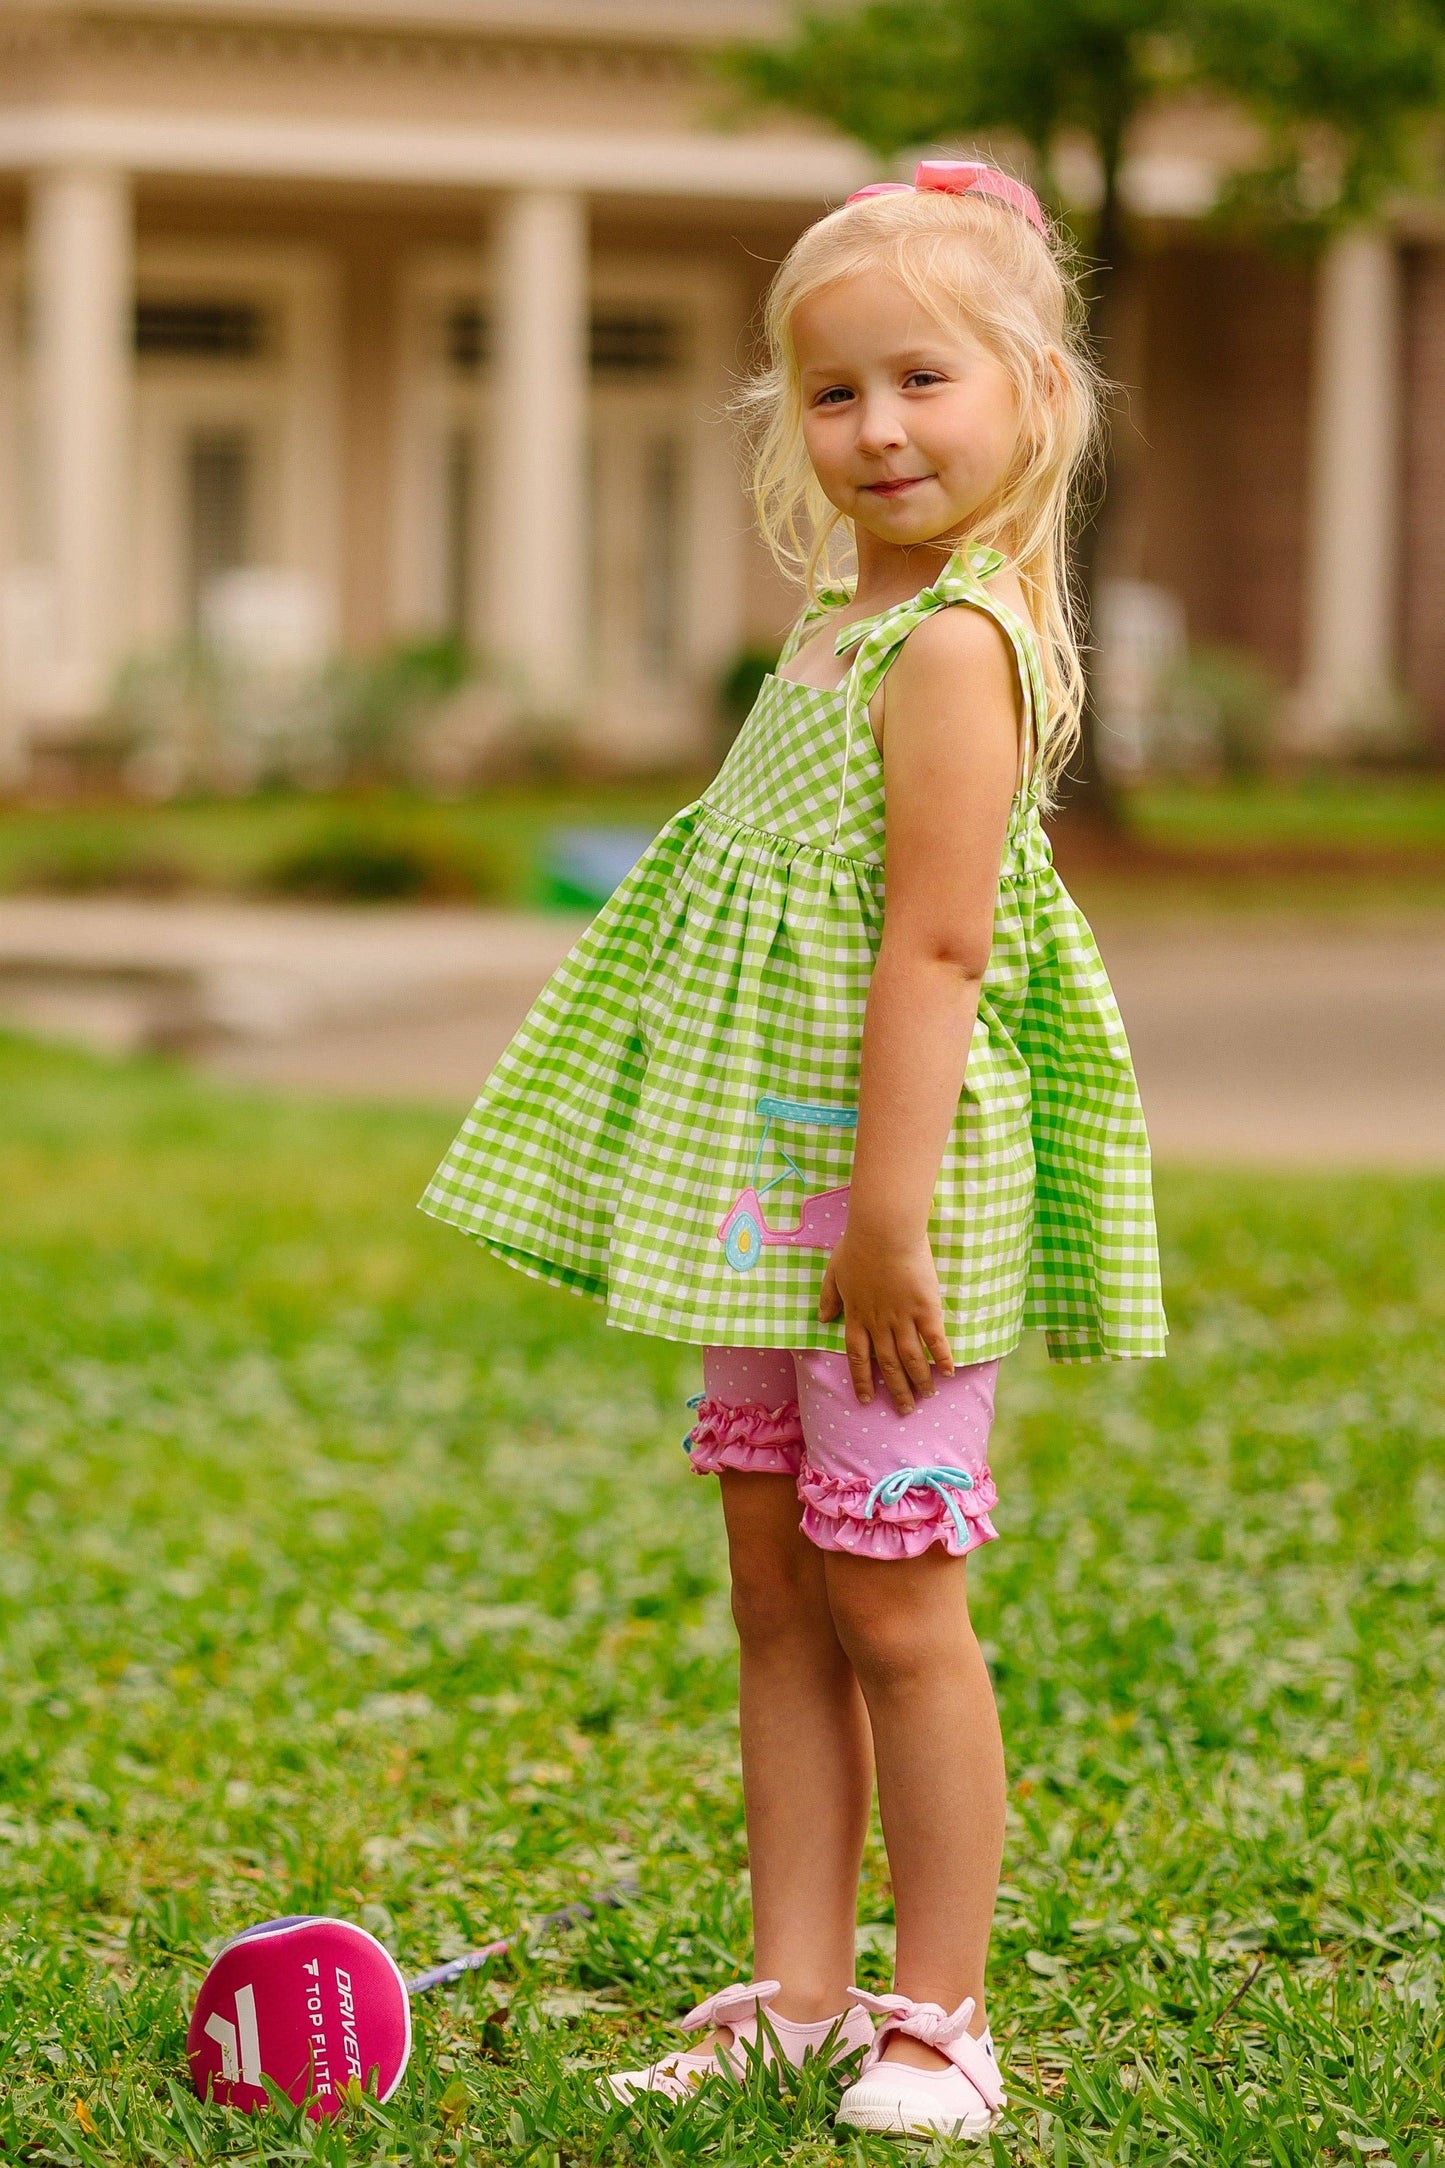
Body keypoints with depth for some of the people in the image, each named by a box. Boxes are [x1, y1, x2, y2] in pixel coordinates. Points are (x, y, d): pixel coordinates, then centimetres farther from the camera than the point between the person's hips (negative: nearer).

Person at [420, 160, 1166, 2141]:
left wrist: (885, 1219, -25)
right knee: (780, 1600, 11)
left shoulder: (954, 645, -16)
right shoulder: (843, 629, 13)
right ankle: (798, 1996, 18)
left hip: (887, 1205, -9)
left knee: (892, 1608, -2)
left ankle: (939, 2022, 8)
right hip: (766, 1219, 9)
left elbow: (933, 950, -22)